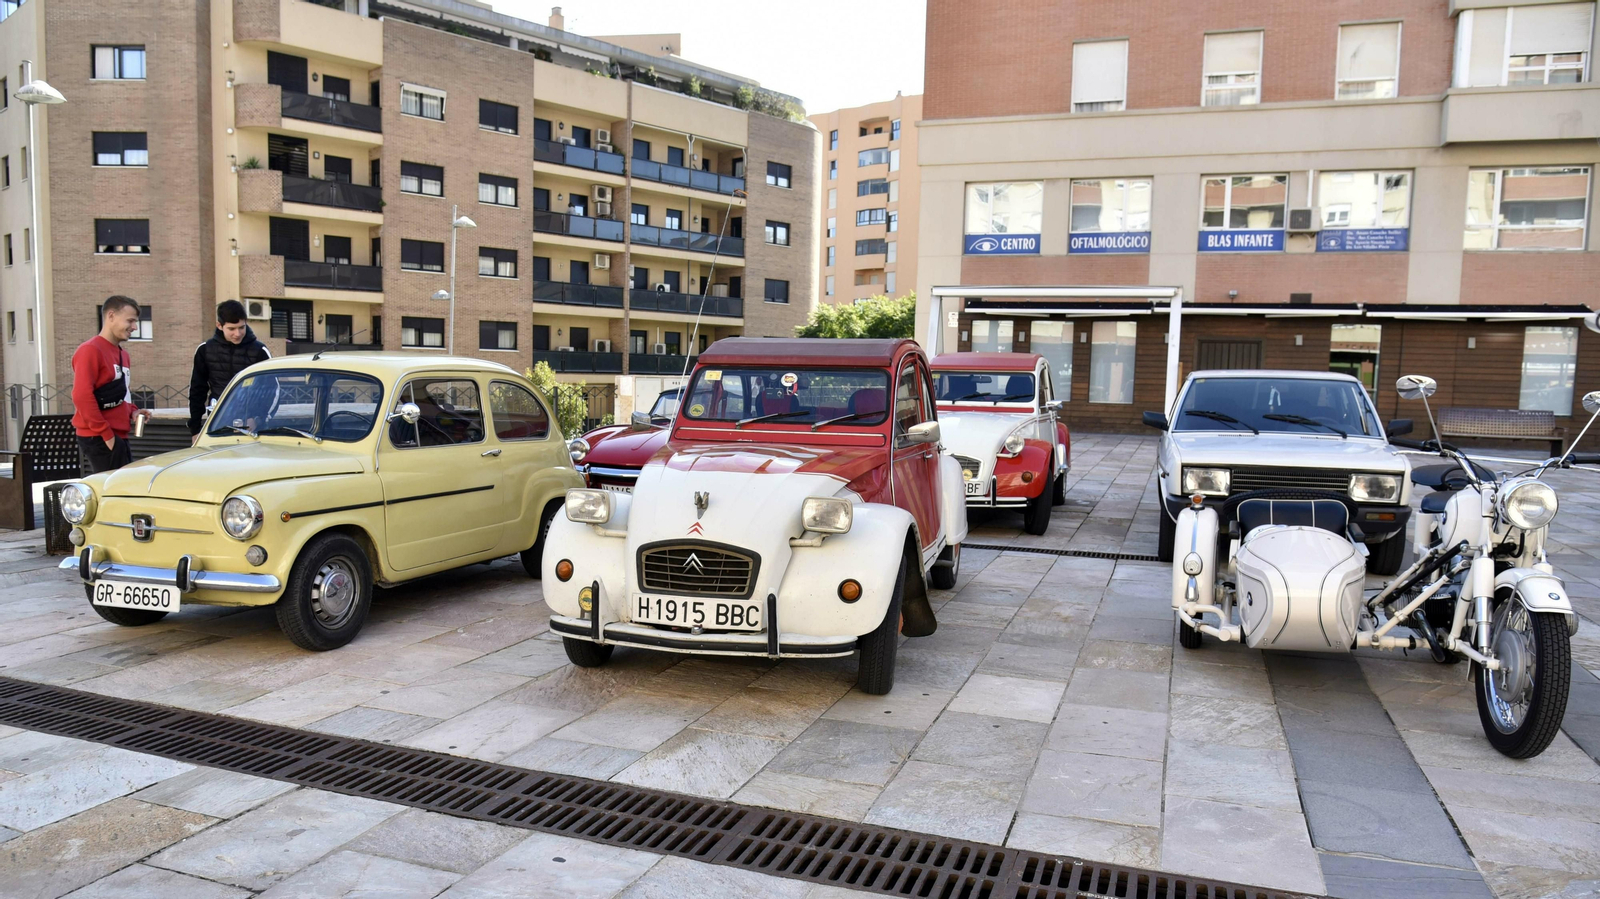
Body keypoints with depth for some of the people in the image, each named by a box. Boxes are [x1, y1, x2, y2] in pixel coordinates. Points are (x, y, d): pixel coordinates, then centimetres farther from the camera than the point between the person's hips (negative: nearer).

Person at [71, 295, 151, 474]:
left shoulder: (122, 354, 18)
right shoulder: (90, 350, -10)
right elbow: (82, 396, -19)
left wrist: (133, 411, 7)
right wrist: (105, 434, -18)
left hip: (119, 437, 9)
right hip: (99, 439, -9)